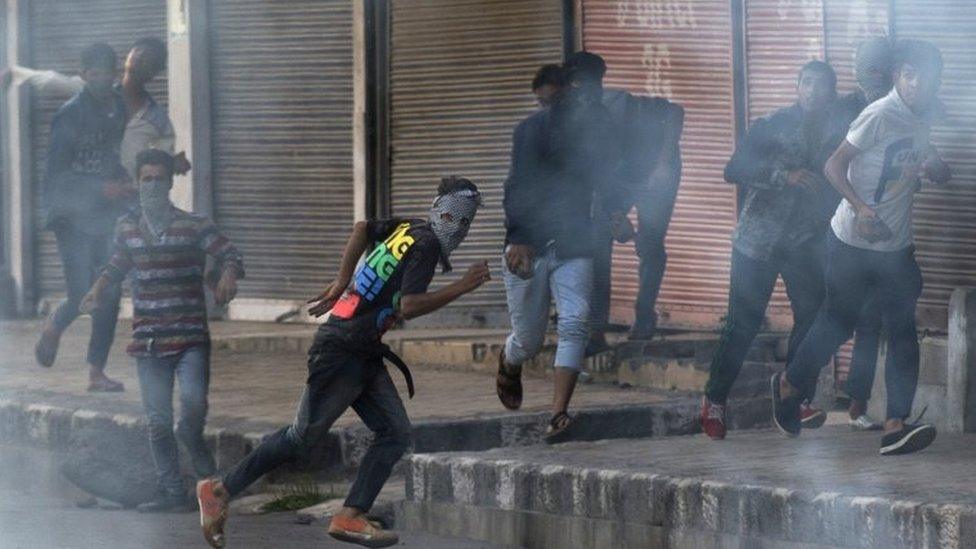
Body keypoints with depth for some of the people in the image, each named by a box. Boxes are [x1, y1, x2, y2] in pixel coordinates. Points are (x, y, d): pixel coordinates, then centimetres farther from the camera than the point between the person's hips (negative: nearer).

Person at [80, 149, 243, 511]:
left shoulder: (194, 226, -3)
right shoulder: (127, 227, 8)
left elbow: (229, 254, -10)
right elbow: (119, 264, 24)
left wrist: (228, 275, -32)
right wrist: (99, 289, 6)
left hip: (191, 337, -3)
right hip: (148, 340, 3)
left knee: (193, 401, -23)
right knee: (158, 420, 2)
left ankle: (193, 439, 11)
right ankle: (171, 490, 13)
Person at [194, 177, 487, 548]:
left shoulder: (409, 229, 11)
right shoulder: (426, 244, -15)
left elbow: (363, 228, 27)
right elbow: (408, 307, -25)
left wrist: (342, 284, 28)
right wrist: (461, 288, -21)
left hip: (364, 356, 10)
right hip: (342, 352, -10)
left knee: (395, 434, 2)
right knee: (303, 437, -3)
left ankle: (351, 518, -1)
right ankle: (219, 491, 5)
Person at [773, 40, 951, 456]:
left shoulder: (926, 118, 8)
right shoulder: (880, 116, -15)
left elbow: (941, 174, 20)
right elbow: (835, 165, -17)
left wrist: (934, 167, -5)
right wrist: (860, 208, -30)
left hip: (896, 246, 6)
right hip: (852, 243, -6)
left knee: (903, 330, -7)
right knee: (839, 320, 6)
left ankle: (896, 426, -13)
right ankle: (788, 386, 31)